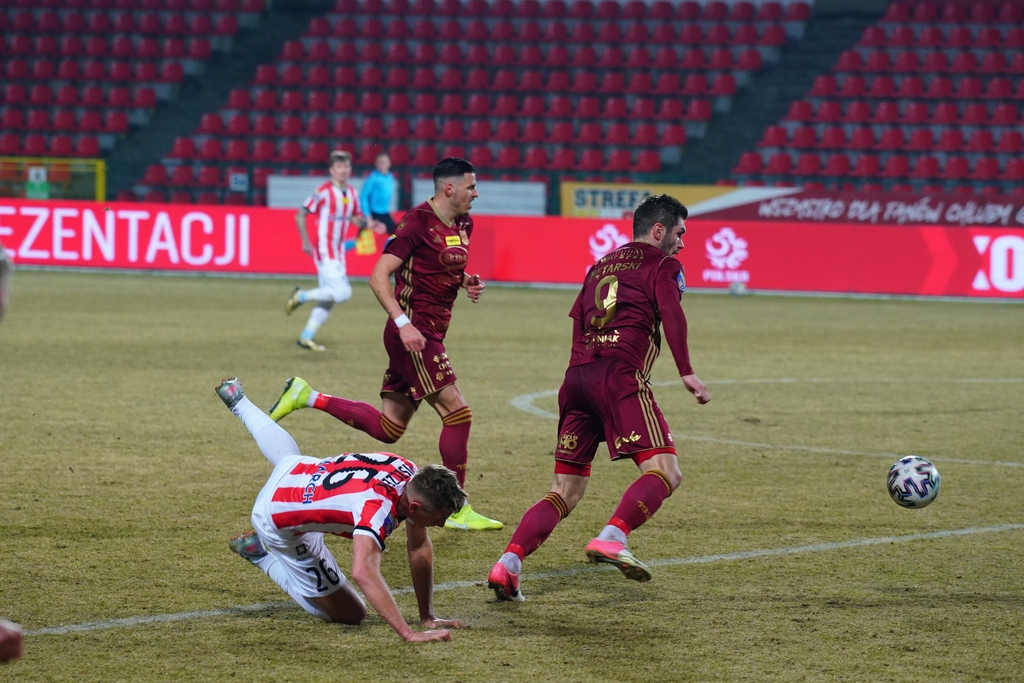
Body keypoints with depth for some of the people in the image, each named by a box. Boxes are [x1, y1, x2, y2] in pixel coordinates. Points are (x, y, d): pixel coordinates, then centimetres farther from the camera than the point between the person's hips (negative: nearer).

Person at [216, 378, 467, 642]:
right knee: (349, 614, -1)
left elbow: (420, 550, -12)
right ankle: (262, 554, 9)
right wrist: (409, 633, -62)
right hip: (279, 525, -7)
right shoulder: (377, 508, -44)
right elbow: (363, 573, -57)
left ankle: (238, 401, 63)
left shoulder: (411, 473, -21)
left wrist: (428, 617, -13)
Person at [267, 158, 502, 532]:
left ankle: (307, 397, 19)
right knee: (458, 413, -10)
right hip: (413, 332, -9)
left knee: (388, 428, 11)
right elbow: (379, 276, -17)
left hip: (429, 335, 9)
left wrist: (466, 282, 7)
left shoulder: (463, 225, 12)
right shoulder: (418, 222, -14)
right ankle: (458, 510, -3)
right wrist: (403, 323, -26)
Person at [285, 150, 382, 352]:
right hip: (324, 252, -8)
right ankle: (301, 296, -1)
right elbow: (300, 215, -10)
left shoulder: (352, 193, 8)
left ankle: (306, 337, 18)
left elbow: (355, 218, 22)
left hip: (339, 254, 8)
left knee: (328, 299, 10)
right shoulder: (323, 192, -13)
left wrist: (365, 223, 0)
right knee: (342, 292, -17)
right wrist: (306, 242, -16)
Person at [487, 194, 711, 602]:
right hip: (621, 376, -7)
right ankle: (611, 538, -37)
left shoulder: (601, 265, 28)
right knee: (664, 471, -13)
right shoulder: (660, 263, 9)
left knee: (566, 491, 12)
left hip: (576, 376, 7)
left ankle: (508, 563, -3)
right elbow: (671, 313, -8)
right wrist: (686, 372, -14)